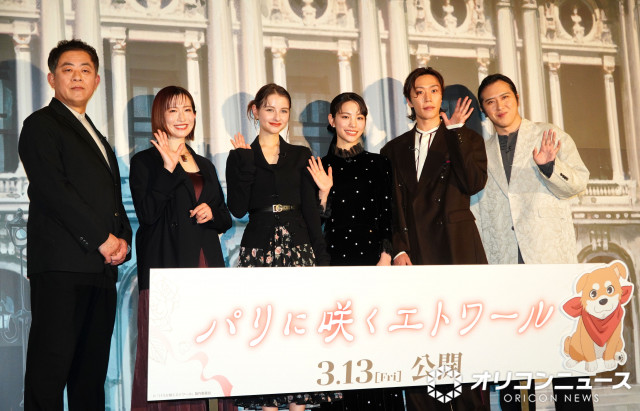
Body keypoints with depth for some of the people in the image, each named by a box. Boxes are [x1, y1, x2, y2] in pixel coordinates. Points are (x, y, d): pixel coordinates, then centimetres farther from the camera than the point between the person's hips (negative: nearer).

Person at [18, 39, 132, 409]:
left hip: (102, 268, 8)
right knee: (50, 368, -9)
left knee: (92, 372, 7)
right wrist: (102, 238, -12)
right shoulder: (41, 125, 2)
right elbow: (54, 190, -11)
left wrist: (123, 239, 5)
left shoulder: (97, 138, 27)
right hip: (62, 266, -8)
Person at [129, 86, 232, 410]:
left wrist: (212, 213, 0)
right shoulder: (145, 161, 4)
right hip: (167, 267, -5)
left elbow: (225, 219, 22)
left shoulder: (205, 165, 20)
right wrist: (169, 167, -12)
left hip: (207, 267, 5)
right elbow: (147, 214, -10)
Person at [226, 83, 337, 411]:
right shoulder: (241, 156, 7)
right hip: (259, 248, -1)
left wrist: (321, 256, 0)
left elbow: (310, 209, 8)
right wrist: (245, 160, -9)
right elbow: (238, 208, -5)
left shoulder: (300, 156, 12)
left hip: (297, 245, 1)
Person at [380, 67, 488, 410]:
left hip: (457, 251, -2)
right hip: (412, 254, 2)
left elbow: (474, 183, -6)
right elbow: (390, 208, 12)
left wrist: (454, 132, -4)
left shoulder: (467, 139, 13)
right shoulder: (394, 150, 18)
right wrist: (397, 250, -1)